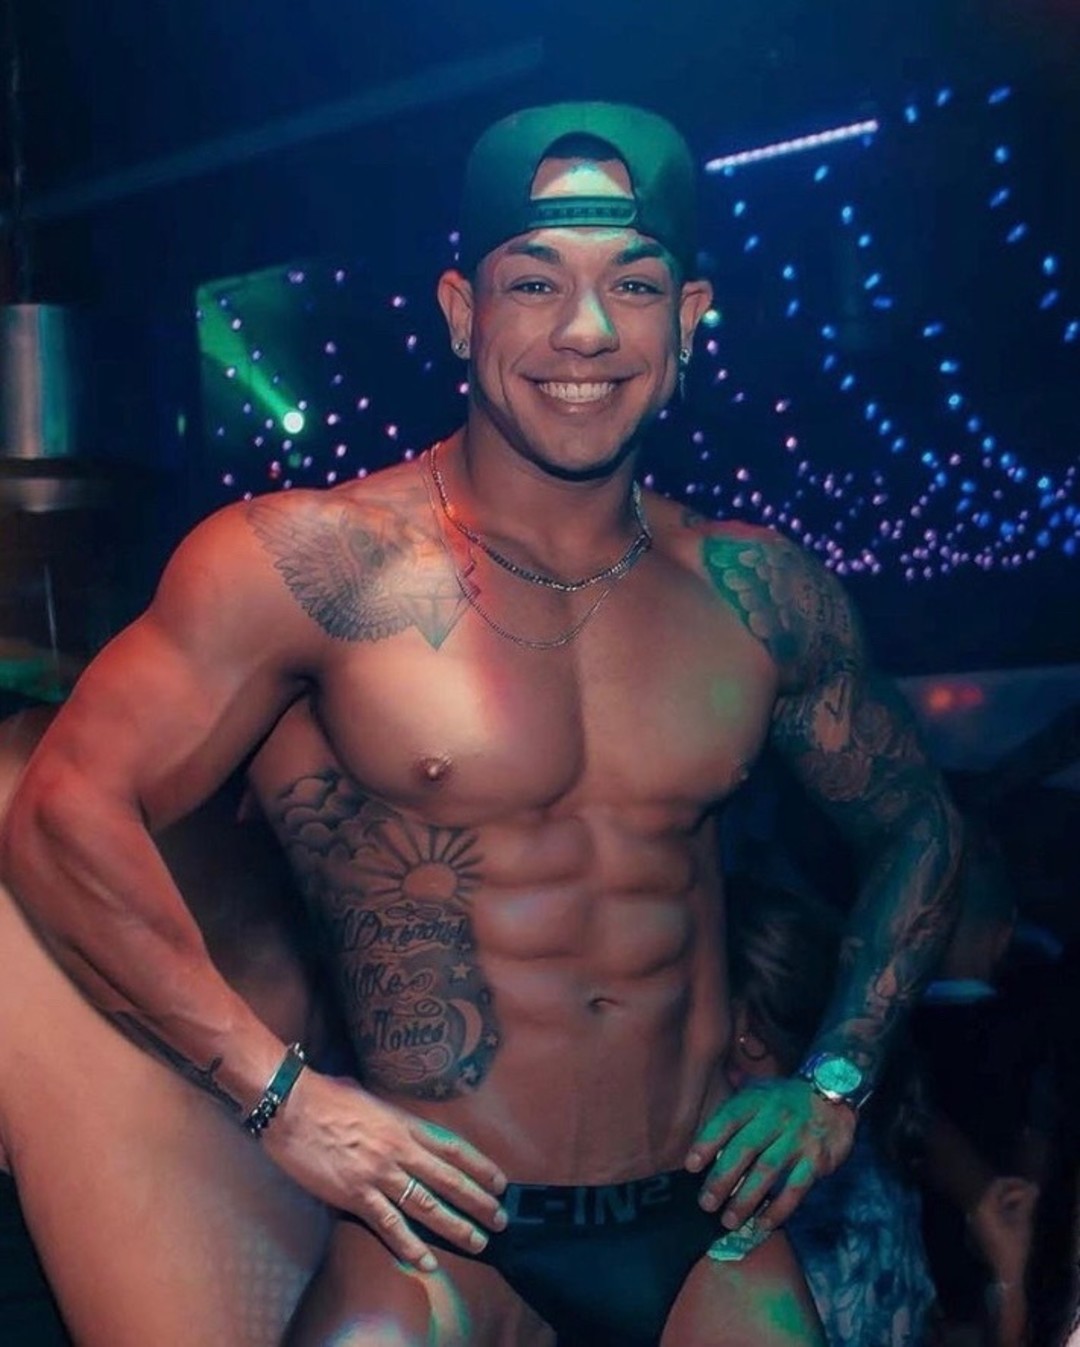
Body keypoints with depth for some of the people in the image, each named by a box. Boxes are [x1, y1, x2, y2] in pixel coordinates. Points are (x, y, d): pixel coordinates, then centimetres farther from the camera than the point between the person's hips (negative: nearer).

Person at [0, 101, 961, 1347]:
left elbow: (916, 830, 16)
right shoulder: (311, 565, -11)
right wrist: (280, 1096, -14)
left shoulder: (763, 596, 2)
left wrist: (834, 1082, 7)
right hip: (442, 1240, -3)